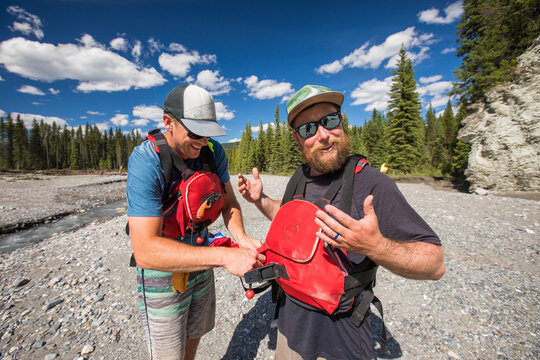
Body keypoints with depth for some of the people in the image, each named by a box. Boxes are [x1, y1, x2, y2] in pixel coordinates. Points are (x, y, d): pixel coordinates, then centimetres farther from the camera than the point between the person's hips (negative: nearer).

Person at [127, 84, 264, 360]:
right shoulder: (146, 160, -27)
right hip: (163, 272, -4)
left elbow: (228, 202, -2)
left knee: (194, 336, 26)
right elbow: (145, 250, -34)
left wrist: (240, 237, -22)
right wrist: (224, 256, -39)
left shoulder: (213, 151, -9)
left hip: (200, 262, 5)